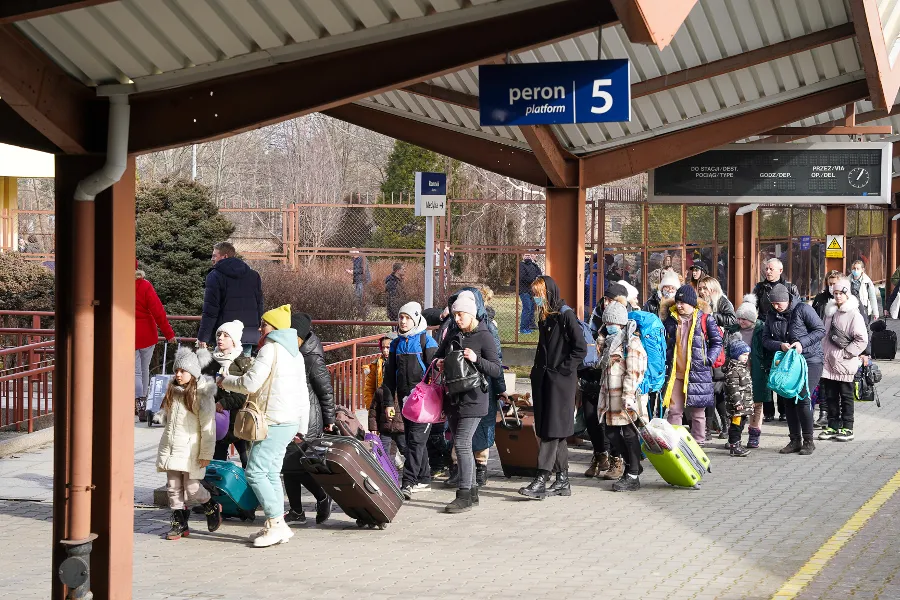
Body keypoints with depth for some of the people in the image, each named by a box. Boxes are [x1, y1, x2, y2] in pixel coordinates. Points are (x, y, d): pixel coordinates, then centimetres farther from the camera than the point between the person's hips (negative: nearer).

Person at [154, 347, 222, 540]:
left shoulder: (202, 394, -10)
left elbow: (208, 426, -12)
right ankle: (179, 523, 13)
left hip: (190, 449, -6)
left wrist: (206, 454, -14)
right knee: (173, 488, 4)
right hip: (170, 448, 6)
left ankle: (212, 508, 22)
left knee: (192, 488, -6)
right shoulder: (173, 391, 10)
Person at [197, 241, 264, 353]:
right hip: (249, 335, 5)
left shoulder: (215, 276, -4)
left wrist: (203, 337, -6)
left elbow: (210, 311, -9)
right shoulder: (254, 276, 14)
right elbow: (259, 307, 17)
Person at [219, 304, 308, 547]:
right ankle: (276, 526, 13)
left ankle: (277, 523, -12)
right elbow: (302, 392, 22)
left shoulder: (270, 349, -11)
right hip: (291, 421, 10)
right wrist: (302, 426, 26)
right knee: (271, 473, 13)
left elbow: (250, 383, -17)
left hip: (275, 422, -10)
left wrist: (226, 381, 1)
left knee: (255, 472, -9)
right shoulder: (295, 353, 18)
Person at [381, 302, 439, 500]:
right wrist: (389, 402, 11)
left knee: (416, 439, -11)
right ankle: (424, 479, 20)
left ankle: (408, 482, -17)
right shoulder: (396, 344, 13)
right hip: (405, 398, 7)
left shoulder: (426, 341, -4)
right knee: (412, 438, 11)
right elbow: (389, 376, 16)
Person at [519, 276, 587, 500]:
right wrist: (537, 371, 15)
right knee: (547, 429, 8)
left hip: (561, 381, -9)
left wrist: (562, 370, -14)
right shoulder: (544, 317, 15)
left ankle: (541, 480, -16)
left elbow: (581, 349, -14)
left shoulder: (566, 315, -10)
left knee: (553, 430, -10)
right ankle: (562, 480, 13)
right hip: (543, 379, 9)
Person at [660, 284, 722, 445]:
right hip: (675, 373, 3)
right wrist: (665, 360, 8)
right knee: (674, 411, 3)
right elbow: (664, 342, 19)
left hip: (697, 372, -3)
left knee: (697, 412, 6)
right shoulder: (671, 318, 8)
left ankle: (698, 443, 14)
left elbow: (717, 342, 2)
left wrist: (708, 360, -8)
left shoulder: (705, 318, -3)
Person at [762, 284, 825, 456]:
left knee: (803, 399, -13)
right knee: (788, 401, 5)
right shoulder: (771, 315, 5)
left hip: (810, 361, -6)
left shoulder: (803, 309, -10)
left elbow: (820, 330, -9)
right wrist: (780, 345, -16)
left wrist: (802, 342, -20)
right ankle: (795, 440, 15)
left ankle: (808, 441, -2)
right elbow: (766, 339, 4)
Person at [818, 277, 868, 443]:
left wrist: (846, 353, -14)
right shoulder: (831, 312, 13)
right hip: (829, 362, 7)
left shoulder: (854, 314, -9)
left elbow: (862, 339, -13)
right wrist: (825, 354, 13)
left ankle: (847, 429, 7)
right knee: (830, 395, 10)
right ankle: (833, 426, 18)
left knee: (846, 396, 1)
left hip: (844, 364, -7)